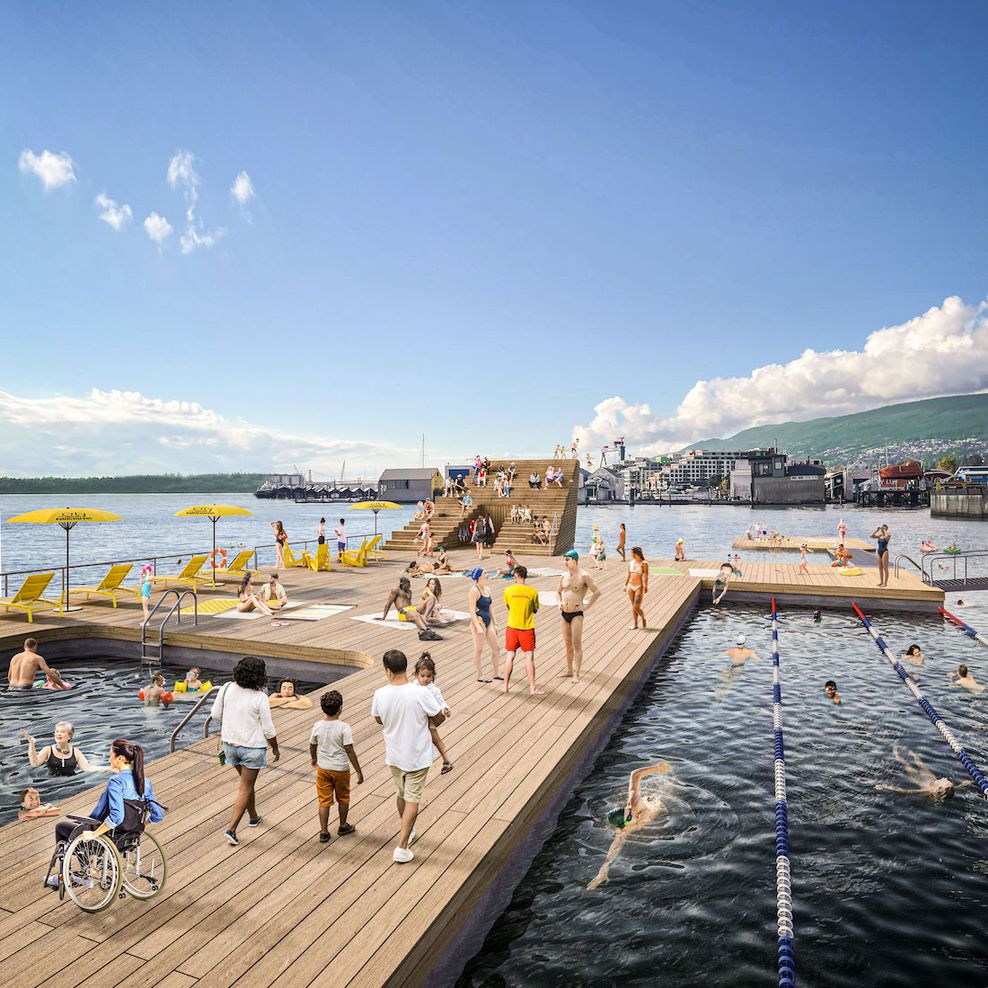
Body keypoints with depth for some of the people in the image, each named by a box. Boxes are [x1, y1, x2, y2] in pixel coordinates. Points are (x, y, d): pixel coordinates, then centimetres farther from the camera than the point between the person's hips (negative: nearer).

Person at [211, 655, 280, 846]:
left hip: (230, 743, 5)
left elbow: (215, 714, -1)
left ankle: (253, 817, 41)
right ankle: (231, 829, 5)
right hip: (252, 747, -5)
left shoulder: (227, 688, -12)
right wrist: (275, 748, 0)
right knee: (245, 789, 9)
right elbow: (268, 729, -15)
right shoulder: (260, 697, -22)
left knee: (247, 782, 25)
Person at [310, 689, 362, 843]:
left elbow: (312, 746, 5)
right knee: (343, 799, 19)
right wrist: (359, 771, -13)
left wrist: (314, 759, 27)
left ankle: (324, 833, 18)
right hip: (341, 769, -2)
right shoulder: (344, 727, -22)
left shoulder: (317, 726, -9)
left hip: (322, 769, 3)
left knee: (324, 801, 13)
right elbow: (350, 751, -21)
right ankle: (343, 827, 35)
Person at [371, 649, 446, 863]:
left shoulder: (380, 695, -16)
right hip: (417, 756, -4)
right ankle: (402, 848, 10)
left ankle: (407, 832, 45)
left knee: (400, 794, 25)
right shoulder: (420, 693, -26)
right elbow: (439, 717, -12)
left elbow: (378, 719, 3)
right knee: (412, 800, 9)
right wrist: (428, 722, 9)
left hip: (394, 755, 4)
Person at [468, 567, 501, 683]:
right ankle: (480, 675, 16)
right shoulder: (474, 590, -14)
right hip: (479, 621, -9)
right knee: (479, 650, 4)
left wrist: (495, 624, 19)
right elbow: (472, 610, -19)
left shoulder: (486, 589, 12)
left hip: (488, 622, 9)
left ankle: (496, 673, 25)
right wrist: (478, 626, -24)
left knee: (495, 648, 12)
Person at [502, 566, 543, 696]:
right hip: (527, 629, -1)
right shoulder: (533, 592, -10)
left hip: (512, 627, 2)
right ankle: (532, 688, 7)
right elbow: (535, 610, 2)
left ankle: (505, 685, 19)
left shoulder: (508, 590, -7)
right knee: (529, 657, 5)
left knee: (510, 656, 11)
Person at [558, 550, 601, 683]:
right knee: (568, 644, 14)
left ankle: (576, 674, 3)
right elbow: (558, 591, 25)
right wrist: (560, 603, 10)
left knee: (576, 644, -2)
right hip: (564, 614, 6)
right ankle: (569, 670, 24)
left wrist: (587, 606, -11)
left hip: (576, 614, -6)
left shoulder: (584, 576, -12)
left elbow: (597, 592, -11)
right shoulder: (564, 576, 7)